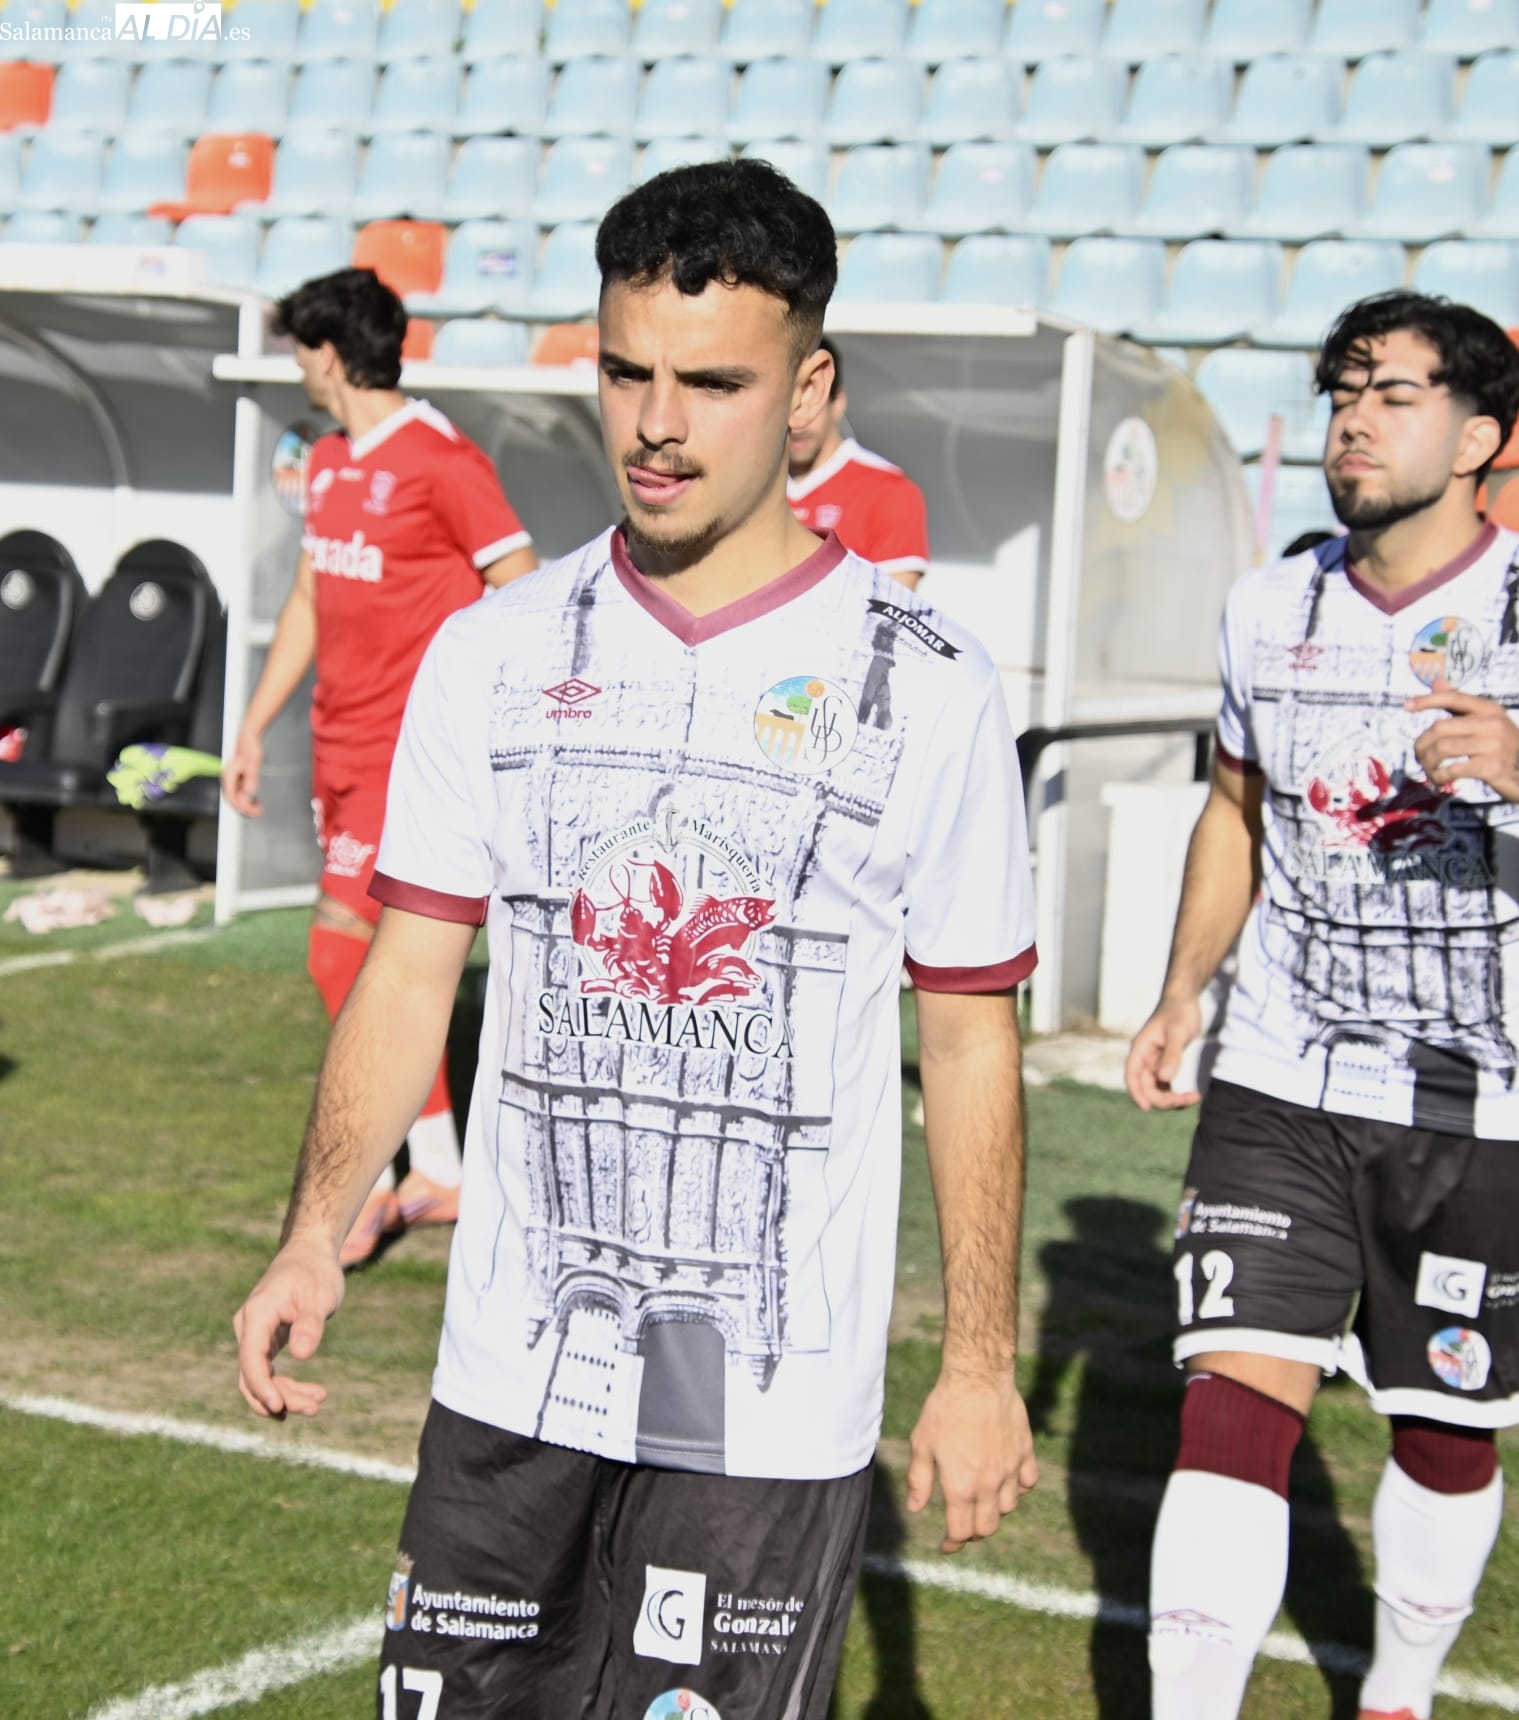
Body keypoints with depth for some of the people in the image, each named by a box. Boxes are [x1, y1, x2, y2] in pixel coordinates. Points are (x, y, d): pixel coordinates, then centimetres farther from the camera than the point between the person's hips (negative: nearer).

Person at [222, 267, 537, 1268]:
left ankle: (368, 1187, -2)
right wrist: (254, 730, 20)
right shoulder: (329, 463, 13)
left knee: (344, 948, -12)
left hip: (409, 752, -9)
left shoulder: (440, 459, -14)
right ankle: (439, 1172, 22)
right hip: (341, 750, 9)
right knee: (383, 960, 12)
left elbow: (525, 593, -14)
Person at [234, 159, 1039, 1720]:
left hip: (775, 1411, -3)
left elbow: (970, 1038, 0)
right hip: (508, 1378, 3)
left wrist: (980, 1365, -1)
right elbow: (410, 973, 5)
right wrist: (314, 1231, -8)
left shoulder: (924, 688, -5)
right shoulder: (494, 653, 3)